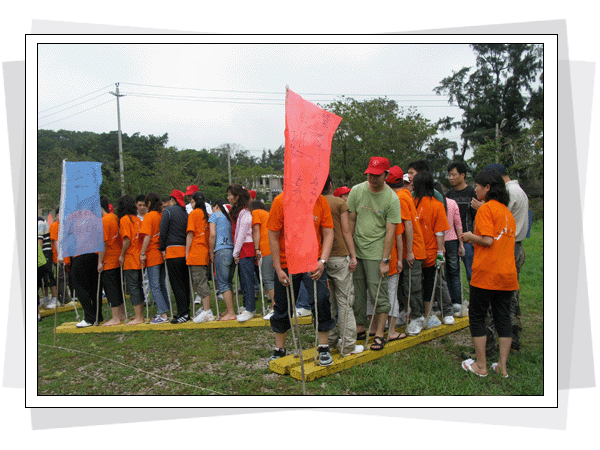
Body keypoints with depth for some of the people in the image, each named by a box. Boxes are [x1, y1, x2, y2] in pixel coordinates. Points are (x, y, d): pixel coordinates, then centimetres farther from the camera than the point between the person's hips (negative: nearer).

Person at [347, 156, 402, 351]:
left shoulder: (392, 198, -9)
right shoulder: (357, 191, 0)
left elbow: (390, 232, -9)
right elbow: (351, 221, 6)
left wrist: (385, 260, -12)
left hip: (376, 253, -4)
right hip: (356, 250, 4)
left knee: (379, 294, -1)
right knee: (357, 293, 11)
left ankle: (379, 334, 12)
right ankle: (359, 329, 26)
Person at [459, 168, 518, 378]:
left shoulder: (486, 208, -9)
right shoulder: (507, 211, 15)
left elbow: (487, 240, -18)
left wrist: (471, 236, 0)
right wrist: (475, 240, 16)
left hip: (486, 273, -7)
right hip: (507, 274, 7)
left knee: (477, 317, 6)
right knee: (503, 319, 12)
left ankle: (481, 366, 11)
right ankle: (502, 366, 18)